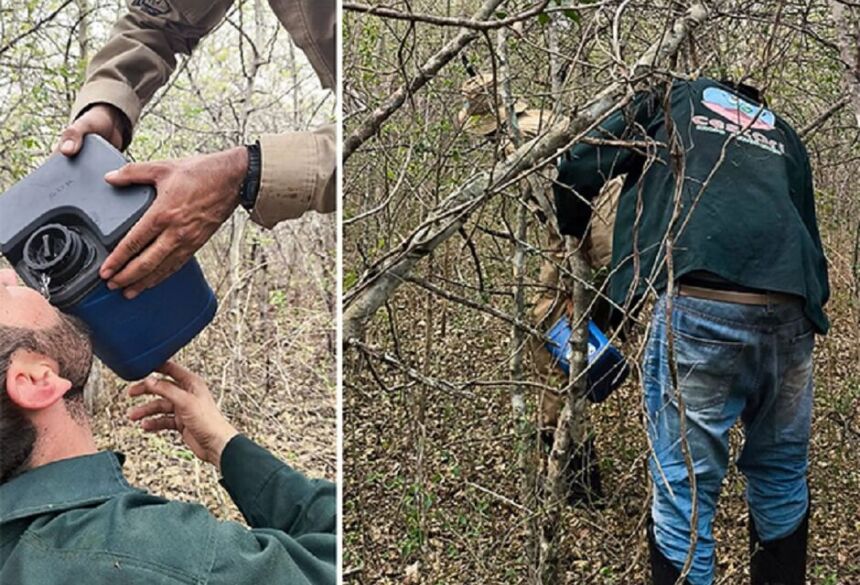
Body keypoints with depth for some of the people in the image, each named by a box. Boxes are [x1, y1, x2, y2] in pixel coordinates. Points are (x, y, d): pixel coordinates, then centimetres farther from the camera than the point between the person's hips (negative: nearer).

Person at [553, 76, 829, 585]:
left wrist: (571, 233, 30)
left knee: (685, 489, 5)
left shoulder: (672, 100, 21)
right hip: (791, 317, 5)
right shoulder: (784, 135, 31)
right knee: (782, 475, 24)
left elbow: (580, 168, 12)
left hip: (700, 310, -5)